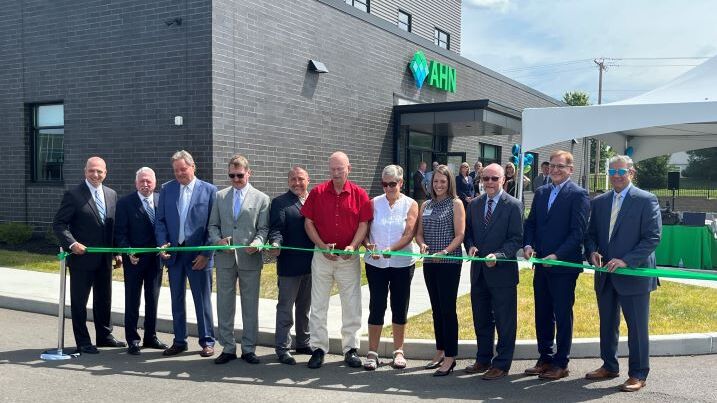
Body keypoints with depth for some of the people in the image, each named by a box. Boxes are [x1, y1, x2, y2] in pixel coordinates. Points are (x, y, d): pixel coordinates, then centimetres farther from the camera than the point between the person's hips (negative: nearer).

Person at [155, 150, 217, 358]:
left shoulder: (209, 190, -3)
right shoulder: (167, 189, 7)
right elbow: (160, 220, 9)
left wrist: (206, 254, -9)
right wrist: (162, 244, -7)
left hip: (198, 255, -3)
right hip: (173, 253, 3)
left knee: (202, 300, 5)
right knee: (177, 300, 11)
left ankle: (207, 341, 16)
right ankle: (179, 341, 23)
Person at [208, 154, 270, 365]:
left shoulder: (261, 198, 2)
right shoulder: (220, 196, 10)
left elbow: (263, 228, -1)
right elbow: (213, 225, 11)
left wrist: (257, 243, -20)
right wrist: (218, 240, -8)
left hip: (250, 259, -2)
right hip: (224, 259, 2)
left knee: (250, 306, 6)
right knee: (224, 305, 8)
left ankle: (249, 349, 18)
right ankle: (228, 348, 19)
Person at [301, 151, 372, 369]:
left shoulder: (359, 194, -1)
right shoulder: (317, 192, 0)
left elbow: (364, 224, -1)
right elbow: (308, 223, 1)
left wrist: (352, 246, -16)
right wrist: (323, 246, -11)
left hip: (349, 257, 0)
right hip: (322, 255, 1)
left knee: (351, 305, 6)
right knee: (318, 304, 6)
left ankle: (351, 349, 17)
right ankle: (318, 348, 16)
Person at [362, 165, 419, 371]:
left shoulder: (410, 205, 0)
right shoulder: (374, 203, 4)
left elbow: (409, 234, -10)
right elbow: (364, 230, 0)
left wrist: (391, 249, -25)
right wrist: (368, 246, -20)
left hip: (402, 263, 0)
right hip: (376, 263, 1)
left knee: (400, 307, 8)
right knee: (376, 307, 3)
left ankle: (398, 351, 21)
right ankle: (372, 352, 12)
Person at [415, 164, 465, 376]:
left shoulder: (456, 204, -3)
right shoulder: (426, 205, 12)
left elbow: (459, 235, -9)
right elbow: (419, 233, 12)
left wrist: (445, 251, -22)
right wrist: (422, 245, -9)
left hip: (449, 262, -5)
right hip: (430, 263, 6)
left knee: (448, 309, -4)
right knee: (436, 308, 13)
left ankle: (450, 357, 3)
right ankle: (440, 351, 24)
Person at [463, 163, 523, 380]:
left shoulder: (513, 205, -7)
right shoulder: (474, 204, 10)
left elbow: (516, 239, -10)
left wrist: (498, 256, -23)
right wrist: (470, 246, -6)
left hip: (502, 272, -5)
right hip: (478, 272, 6)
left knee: (504, 322, 4)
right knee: (481, 320, 16)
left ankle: (501, 364, 15)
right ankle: (483, 359, 30)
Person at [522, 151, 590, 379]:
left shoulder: (578, 195, -8)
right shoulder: (541, 193, 13)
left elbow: (578, 231, -13)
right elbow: (531, 223, 14)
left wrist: (557, 255, -20)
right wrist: (528, 245, -4)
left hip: (564, 266, -6)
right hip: (541, 264, 7)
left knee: (563, 316, 4)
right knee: (542, 315, 13)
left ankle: (561, 364, 14)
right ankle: (545, 359, 26)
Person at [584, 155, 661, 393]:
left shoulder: (646, 200, -7)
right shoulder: (599, 202, 10)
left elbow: (653, 237, -12)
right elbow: (591, 234, 14)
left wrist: (626, 261, -20)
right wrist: (592, 252, -8)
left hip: (633, 274, -5)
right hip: (605, 275, 6)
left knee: (637, 326, 3)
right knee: (607, 324, 16)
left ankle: (638, 375, 15)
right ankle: (609, 366, 30)